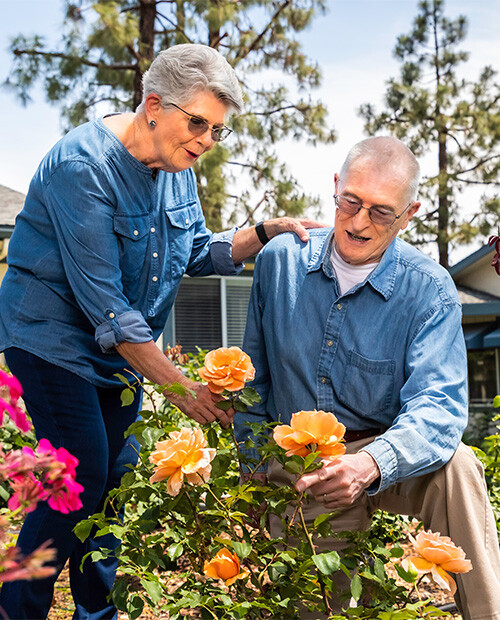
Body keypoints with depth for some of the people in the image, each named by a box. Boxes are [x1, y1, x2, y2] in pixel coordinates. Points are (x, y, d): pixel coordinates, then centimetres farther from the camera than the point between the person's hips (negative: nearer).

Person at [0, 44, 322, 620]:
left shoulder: (176, 166, 0)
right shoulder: (82, 164, -25)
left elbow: (199, 252, 10)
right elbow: (102, 301, -27)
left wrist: (265, 232, -8)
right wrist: (176, 384, -28)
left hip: (119, 348, 7)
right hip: (53, 339, -7)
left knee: (117, 481, 9)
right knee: (83, 483, -10)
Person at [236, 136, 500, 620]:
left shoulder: (430, 290, -9)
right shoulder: (280, 260, 0)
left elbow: (436, 405, -23)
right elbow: (254, 377, 12)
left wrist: (370, 463, -42)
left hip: (392, 472, -1)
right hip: (293, 471, 1)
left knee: (455, 466, -32)